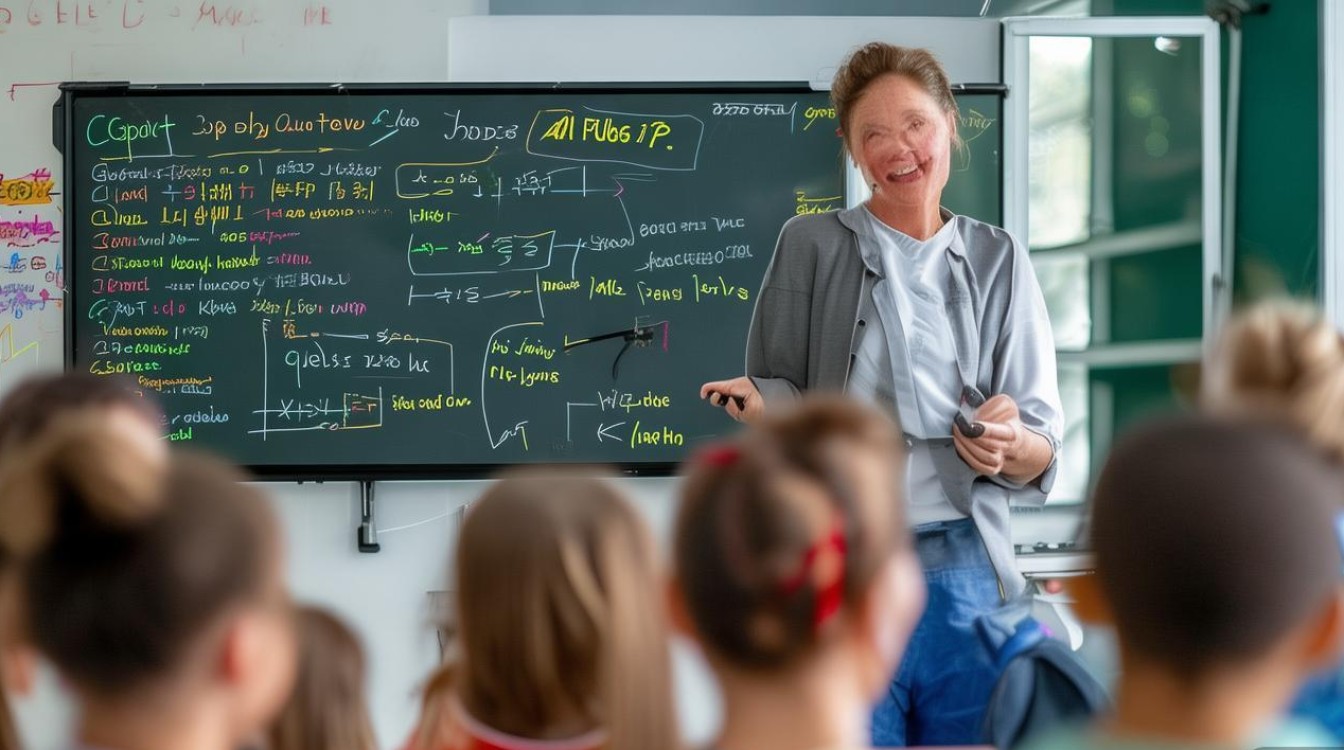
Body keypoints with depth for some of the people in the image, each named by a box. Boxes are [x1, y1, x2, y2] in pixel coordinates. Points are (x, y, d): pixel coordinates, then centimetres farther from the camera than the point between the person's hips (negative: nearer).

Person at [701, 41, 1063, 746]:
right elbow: (778, 400, 8)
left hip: (966, 574, 2)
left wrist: (1010, 445, -16)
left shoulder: (998, 261, 9)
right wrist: (756, 400, -15)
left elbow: (1043, 449, 6)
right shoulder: (811, 246, 5)